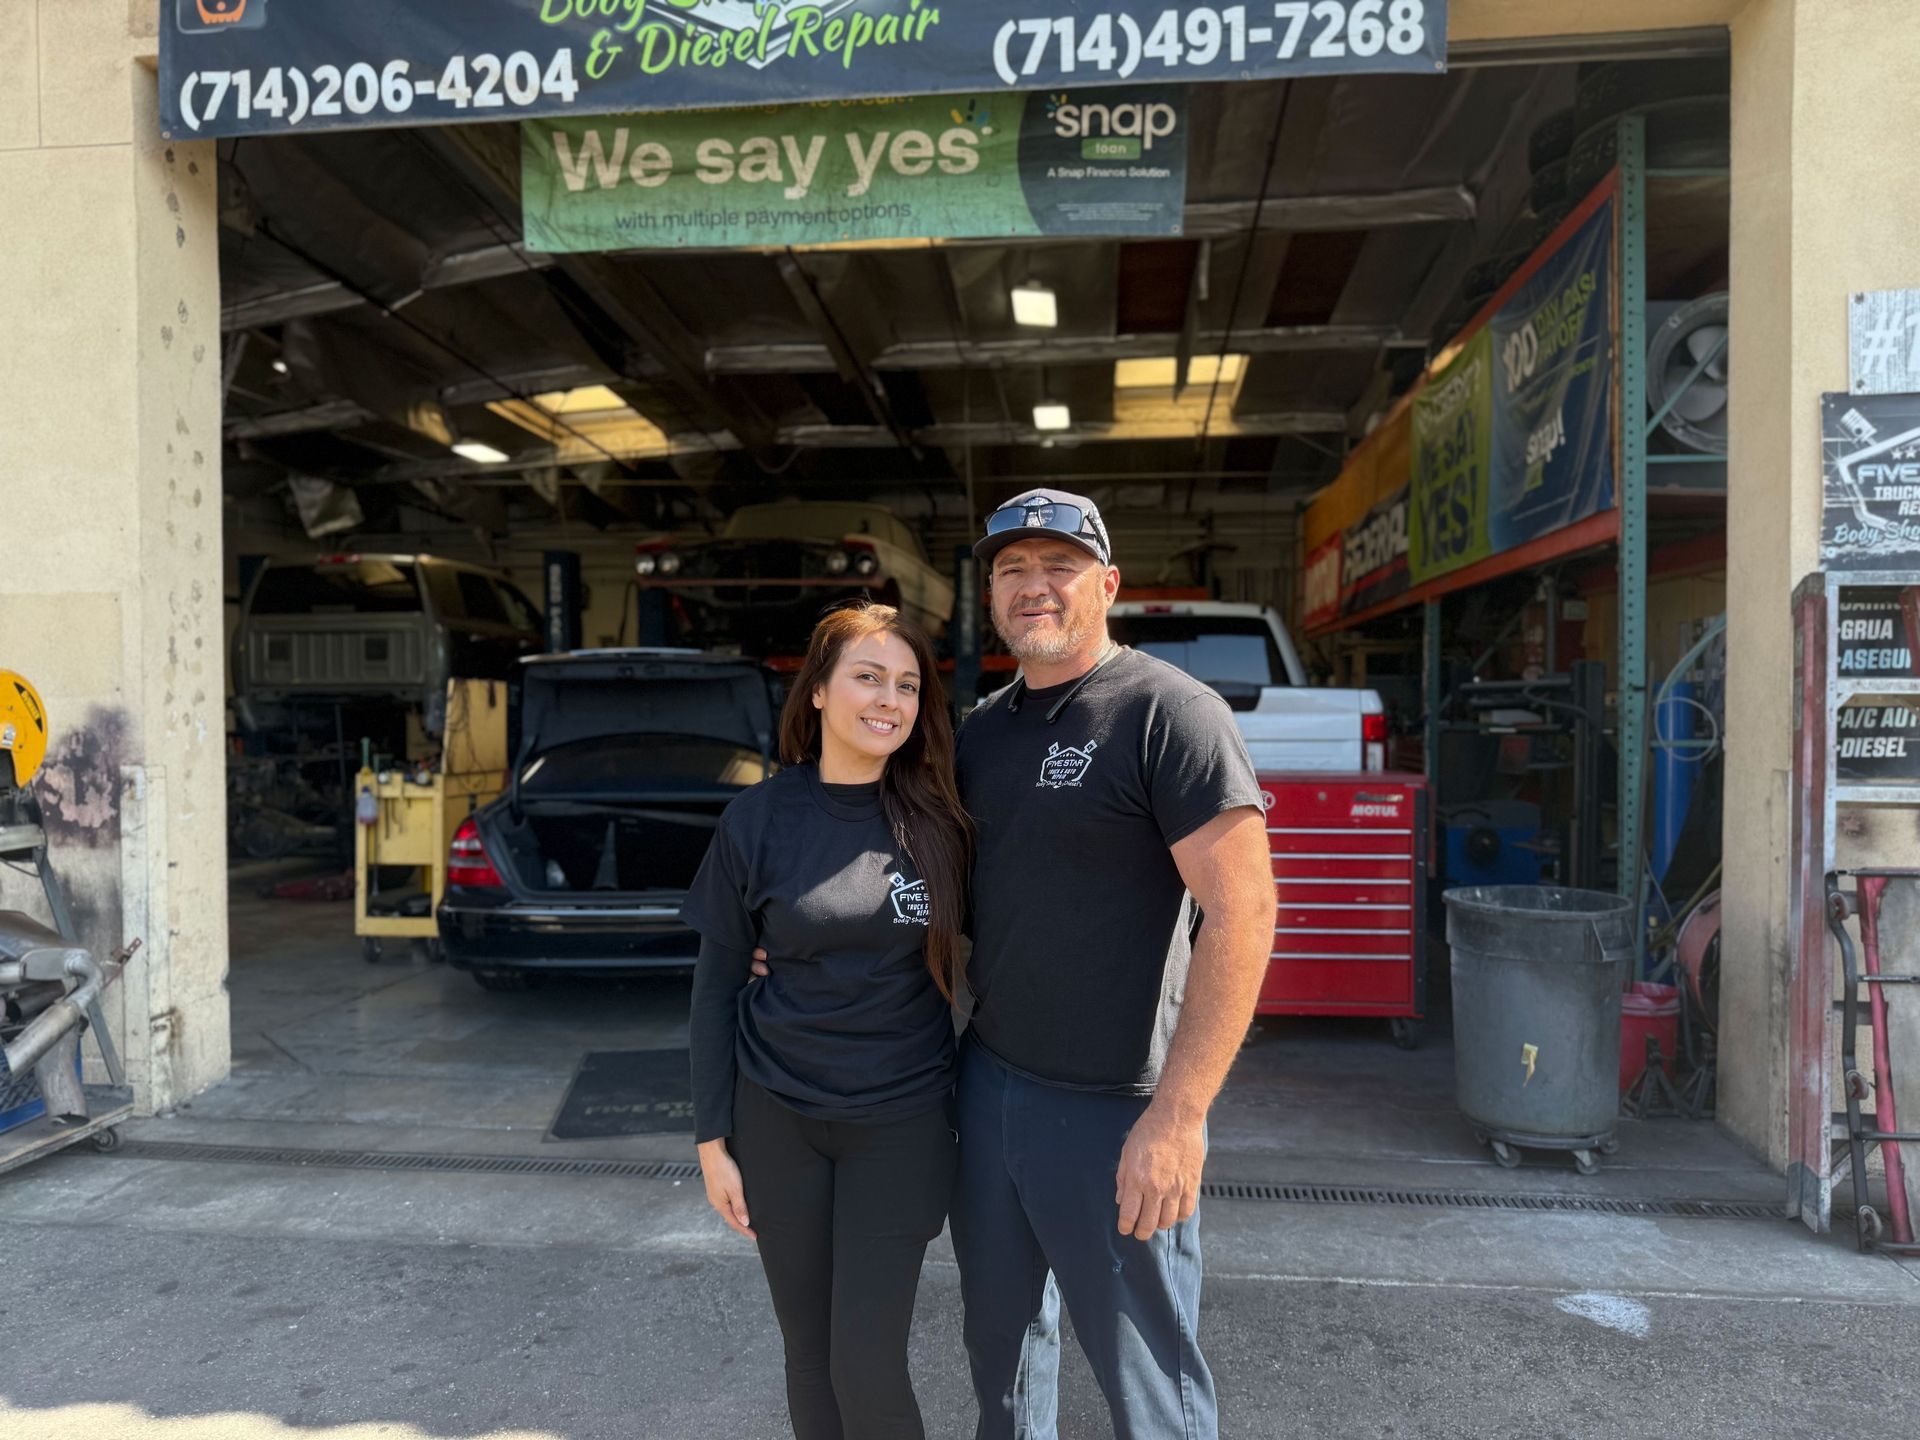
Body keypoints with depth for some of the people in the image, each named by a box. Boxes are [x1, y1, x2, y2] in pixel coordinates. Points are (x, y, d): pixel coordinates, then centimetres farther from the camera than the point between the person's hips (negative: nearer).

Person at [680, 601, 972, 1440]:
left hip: (902, 1119, -1)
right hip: (776, 1117, 1)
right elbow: (716, 984, 0)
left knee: (867, 1365, -1)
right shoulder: (759, 818, -6)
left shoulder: (939, 818, -6)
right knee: (807, 1353, 13)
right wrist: (712, 1138, -1)